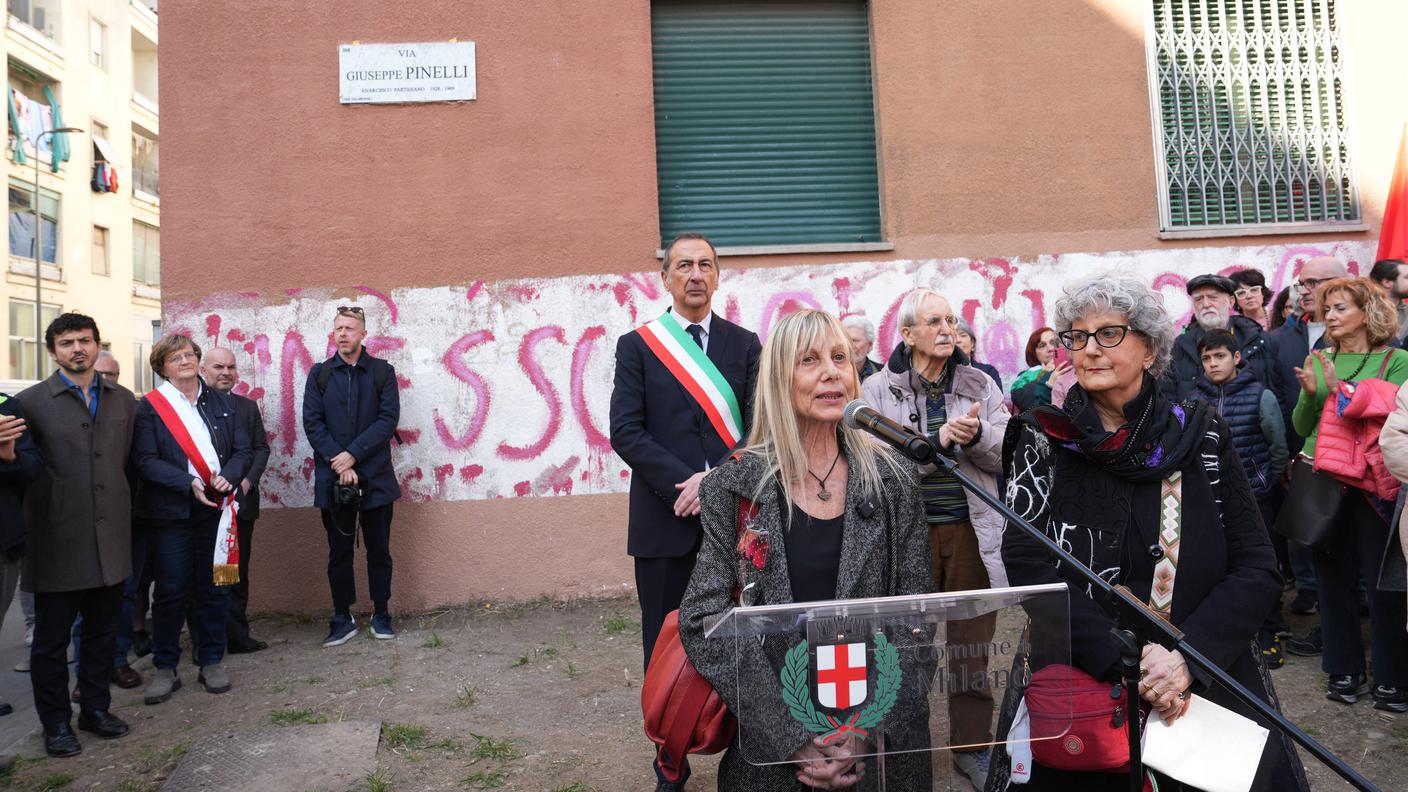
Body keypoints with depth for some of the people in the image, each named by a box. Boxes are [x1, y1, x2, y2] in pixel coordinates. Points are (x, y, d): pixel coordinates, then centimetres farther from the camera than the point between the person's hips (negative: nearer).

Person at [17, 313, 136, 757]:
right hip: (58, 540, -3)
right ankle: (55, 724, 22)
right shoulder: (32, 402, -3)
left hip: (110, 541, 4)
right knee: (51, 639, 8)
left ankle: (95, 709, 29)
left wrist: (124, 514, 8)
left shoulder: (123, 401, 9)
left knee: (103, 632, 14)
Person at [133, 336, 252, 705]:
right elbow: (145, 460, -8)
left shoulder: (221, 403, 11)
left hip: (216, 508, 3)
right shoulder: (149, 407, 0)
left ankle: (212, 662, 20)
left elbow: (243, 450, 8)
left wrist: (228, 477, -12)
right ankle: (165, 668, 14)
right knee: (171, 591, 1)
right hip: (170, 510, -3)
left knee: (214, 588, 7)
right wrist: (189, 484, -19)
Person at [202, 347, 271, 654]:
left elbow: (261, 448, 9)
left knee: (238, 572, 8)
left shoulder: (248, 406, 12)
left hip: (241, 500, 4)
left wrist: (247, 481, -5)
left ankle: (237, 636, 15)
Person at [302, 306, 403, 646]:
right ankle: (342, 619, 18)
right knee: (339, 551, 8)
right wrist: (337, 462, -11)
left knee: (379, 550, 7)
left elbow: (389, 418, -5)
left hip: (375, 477, -1)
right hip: (333, 478, 1)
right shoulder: (319, 374, 7)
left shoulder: (382, 372, 4)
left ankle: (381, 615, 19)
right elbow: (312, 422, 0)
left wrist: (353, 454, -14)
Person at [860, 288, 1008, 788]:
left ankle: (973, 745, 27)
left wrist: (977, 435, -16)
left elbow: (1005, 456, 4)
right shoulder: (878, 390, -1)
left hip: (972, 531, 2)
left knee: (972, 645, 10)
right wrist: (937, 439, -22)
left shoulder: (980, 385, 7)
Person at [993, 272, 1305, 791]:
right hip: (1077, 689, -1)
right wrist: (1126, 660, -21)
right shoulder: (1044, 440, -3)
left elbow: (1256, 568, -3)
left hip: (1210, 686, 1)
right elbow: (1026, 565, -12)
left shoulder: (1201, 435, 0)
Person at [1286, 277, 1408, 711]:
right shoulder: (1319, 361, 9)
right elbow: (1302, 427, 9)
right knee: (1333, 578, 10)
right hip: (1320, 480, 4)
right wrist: (1310, 394, -9)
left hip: (1373, 484, -4)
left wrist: (1339, 389, -19)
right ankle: (1345, 670, 22)